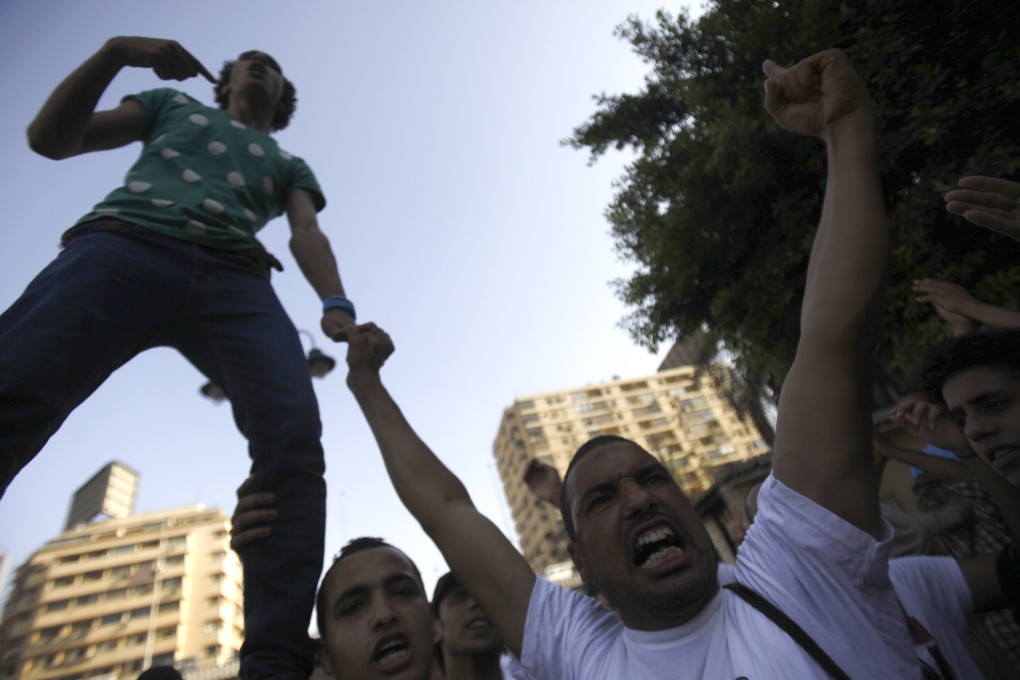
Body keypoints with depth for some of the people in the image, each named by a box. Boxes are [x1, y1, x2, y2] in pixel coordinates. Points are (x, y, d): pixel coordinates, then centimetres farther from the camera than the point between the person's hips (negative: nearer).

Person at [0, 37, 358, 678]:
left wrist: (336, 303, -9)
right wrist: (113, 53, 11)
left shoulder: (291, 164, 35)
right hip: (125, 245, 0)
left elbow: (307, 233, 13)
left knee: (294, 443, -25)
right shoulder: (173, 104, 36)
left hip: (236, 281, 1)